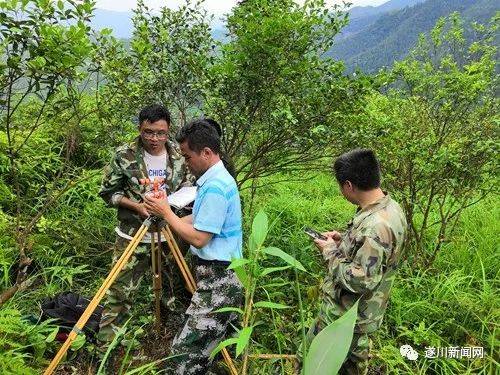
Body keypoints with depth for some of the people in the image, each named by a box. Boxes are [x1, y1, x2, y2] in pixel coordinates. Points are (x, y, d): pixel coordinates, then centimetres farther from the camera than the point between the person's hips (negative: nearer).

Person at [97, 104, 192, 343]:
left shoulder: (179, 155, -1)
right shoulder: (124, 156, -10)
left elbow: (189, 187, 11)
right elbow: (108, 192, -3)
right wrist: (135, 205, -17)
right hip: (133, 238, -3)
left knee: (178, 288, 18)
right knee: (120, 292, 2)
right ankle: (105, 343, 20)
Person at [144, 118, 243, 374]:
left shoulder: (216, 186, -20)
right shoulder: (216, 179, 12)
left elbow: (199, 238, -20)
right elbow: (200, 221, 17)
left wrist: (166, 212, -10)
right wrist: (166, 214, 9)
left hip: (217, 283, -10)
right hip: (218, 277, 10)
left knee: (185, 354, -6)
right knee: (200, 350, 17)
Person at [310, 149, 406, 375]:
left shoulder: (375, 226, -33)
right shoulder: (390, 207, -2)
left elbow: (361, 281, -31)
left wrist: (331, 252, -20)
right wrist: (344, 240, 3)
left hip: (344, 316, -9)